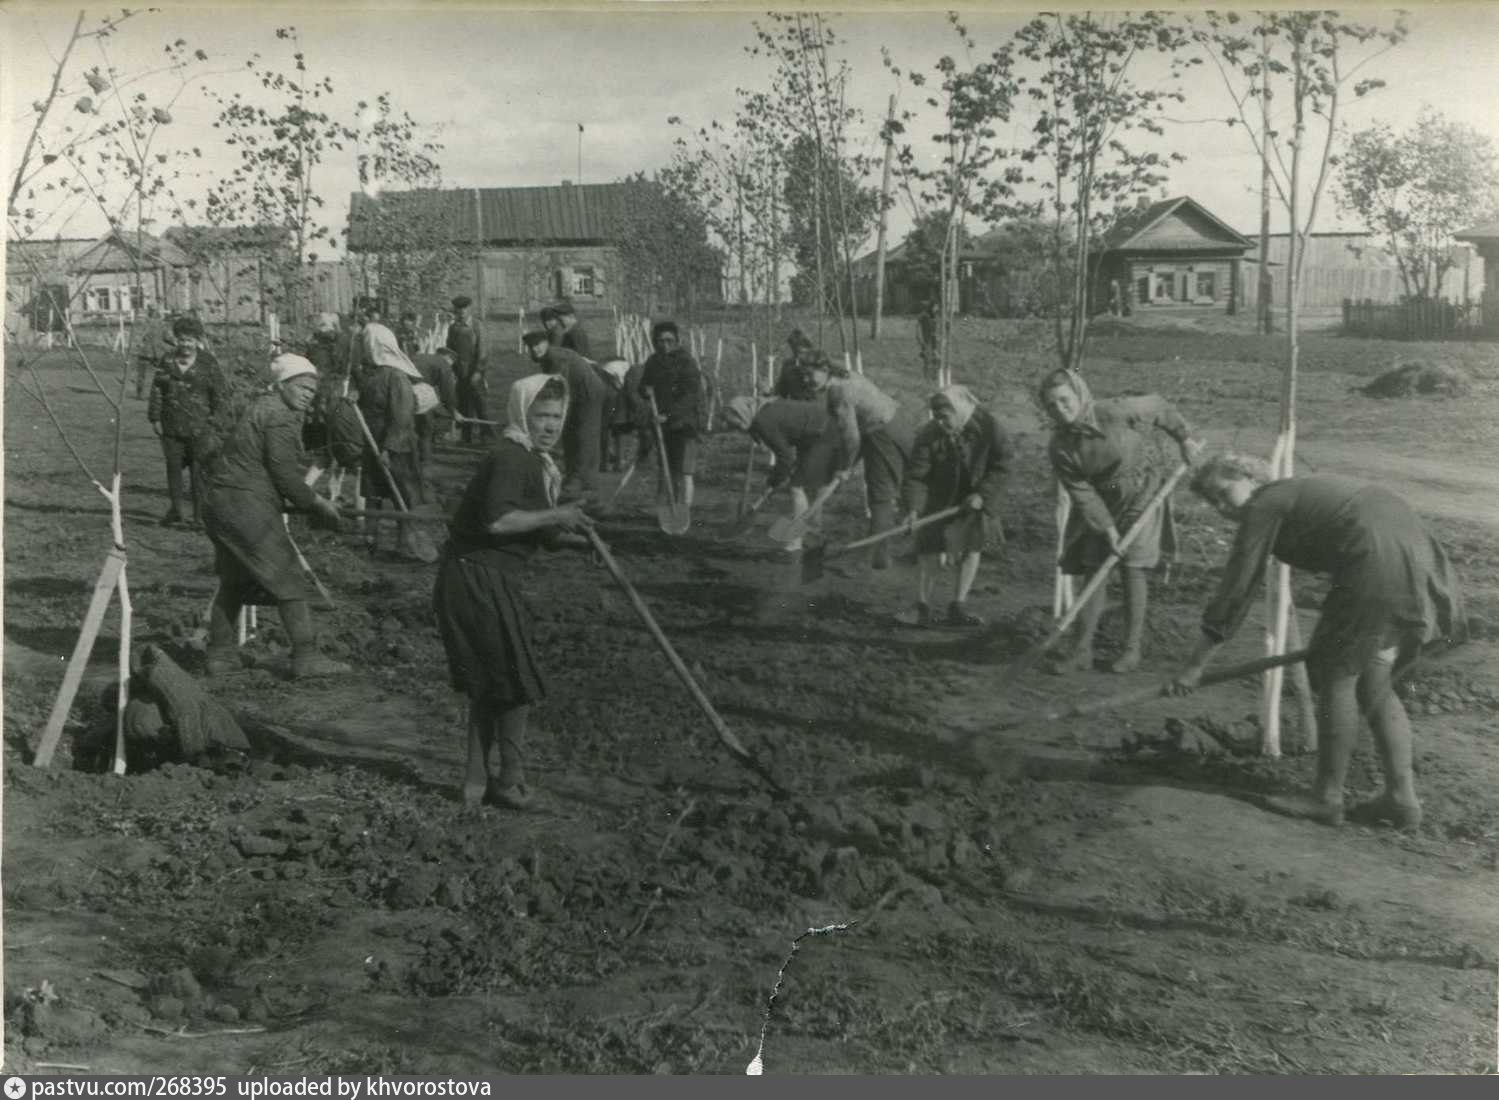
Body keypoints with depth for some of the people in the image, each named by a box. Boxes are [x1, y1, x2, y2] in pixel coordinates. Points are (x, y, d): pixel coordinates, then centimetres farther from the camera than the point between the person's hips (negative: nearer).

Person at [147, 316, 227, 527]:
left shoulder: (208, 363, -1)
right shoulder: (167, 361, 9)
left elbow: (221, 395, 0)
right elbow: (157, 390, 12)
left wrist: (215, 423, -6)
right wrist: (155, 418, 6)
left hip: (200, 428, -3)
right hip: (172, 427, 3)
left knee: (200, 470, -5)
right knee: (173, 467, 9)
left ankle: (200, 514, 2)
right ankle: (175, 510, 22)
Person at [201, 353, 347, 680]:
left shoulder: (260, 408, 21)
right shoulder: (280, 415, -10)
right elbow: (284, 473, -15)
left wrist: (297, 502, 17)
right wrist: (316, 502, -2)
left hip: (220, 502, 10)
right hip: (248, 506, -10)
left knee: (234, 581, 18)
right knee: (288, 580, -5)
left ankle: (221, 654, 22)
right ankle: (306, 657, -5)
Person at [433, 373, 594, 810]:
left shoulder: (534, 461, 17)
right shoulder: (510, 457, -16)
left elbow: (533, 531, 22)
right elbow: (497, 520, -30)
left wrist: (569, 536, 4)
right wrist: (556, 515, -20)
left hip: (489, 580, 10)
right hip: (479, 580, -10)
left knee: (488, 684, 17)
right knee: (518, 682, 1)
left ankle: (478, 780, 25)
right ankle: (508, 781, 14)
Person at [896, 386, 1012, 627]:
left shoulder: (986, 426, -17)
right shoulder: (928, 435, -16)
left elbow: (1004, 463, -10)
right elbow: (916, 476, -16)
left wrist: (982, 494, -18)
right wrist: (913, 508, -29)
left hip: (977, 499, 0)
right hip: (940, 499, 0)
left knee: (971, 549, -4)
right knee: (929, 552, -2)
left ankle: (958, 607, 5)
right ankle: (923, 608, 6)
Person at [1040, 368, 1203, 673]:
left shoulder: (1116, 413, -22)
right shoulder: (1060, 448, -14)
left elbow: (1159, 407, -4)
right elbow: (1082, 492, -13)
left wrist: (1184, 438, 1)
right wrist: (1107, 528, -20)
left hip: (1140, 493, -3)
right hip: (1101, 504, 3)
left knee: (1133, 567, -8)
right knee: (1094, 569, 0)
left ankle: (1134, 647, 1)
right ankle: (1083, 649, 4)